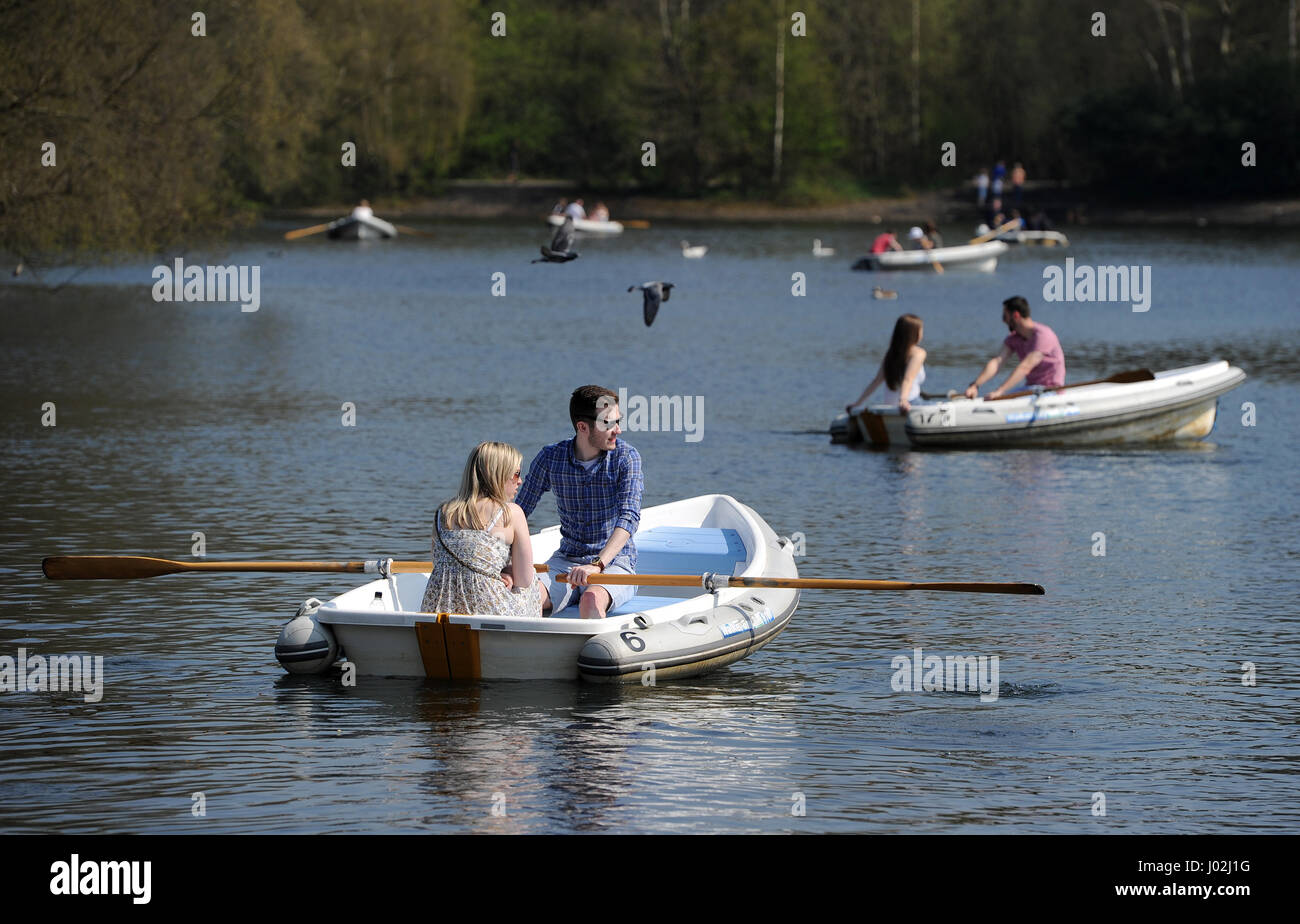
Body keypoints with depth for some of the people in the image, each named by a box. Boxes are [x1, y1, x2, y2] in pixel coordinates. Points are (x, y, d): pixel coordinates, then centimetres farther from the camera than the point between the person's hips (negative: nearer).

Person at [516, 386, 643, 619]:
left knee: (592, 601, -37)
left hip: (614, 561, -3)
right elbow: (518, 513, 5)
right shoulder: (551, 458, 0)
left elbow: (629, 517, -18)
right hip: (566, 560, 3)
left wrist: (597, 565, -33)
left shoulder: (625, 457, -7)